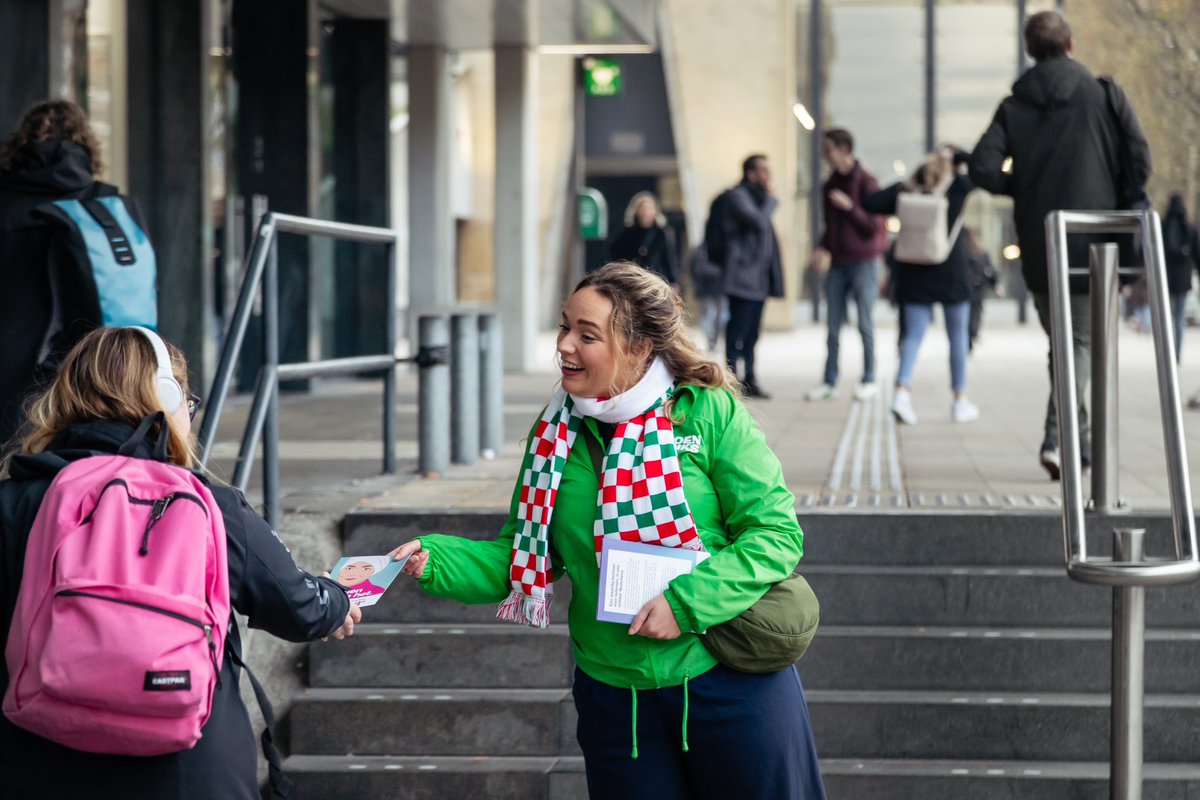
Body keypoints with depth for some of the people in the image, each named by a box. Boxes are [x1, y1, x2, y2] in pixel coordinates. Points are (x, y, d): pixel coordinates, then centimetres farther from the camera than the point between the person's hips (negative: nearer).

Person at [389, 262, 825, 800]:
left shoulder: (710, 414, -11)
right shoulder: (557, 433, 1)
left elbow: (776, 533, -12)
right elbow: (518, 556, 4)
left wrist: (686, 602, -22)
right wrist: (434, 560, -13)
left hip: (727, 681, -3)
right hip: (613, 693, 3)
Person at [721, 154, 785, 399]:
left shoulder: (758, 198, 21)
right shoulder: (737, 196, -9)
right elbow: (758, 220, -25)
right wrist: (771, 200, -7)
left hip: (759, 278, 9)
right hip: (743, 276, -9)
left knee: (751, 333, 11)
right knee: (738, 331, -8)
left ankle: (749, 381, 14)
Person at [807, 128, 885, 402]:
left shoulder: (866, 182, -7)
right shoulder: (829, 185, 12)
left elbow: (874, 227, -10)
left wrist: (850, 207, -22)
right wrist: (823, 249, 3)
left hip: (863, 262, -6)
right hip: (837, 264, 6)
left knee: (865, 324, 0)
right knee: (833, 327, 5)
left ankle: (869, 380, 7)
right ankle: (829, 382, 8)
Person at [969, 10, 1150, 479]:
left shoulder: (1014, 106, 3)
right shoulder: (1105, 95, -1)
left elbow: (983, 169, -9)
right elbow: (1140, 160, -6)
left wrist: (1022, 189, 9)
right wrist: (1119, 206, 10)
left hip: (1039, 250, 2)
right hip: (1092, 245, -2)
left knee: (1061, 342, 17)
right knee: (1081, 342, 1)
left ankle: (1079, 440, 19)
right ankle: (1057, 437, -17)